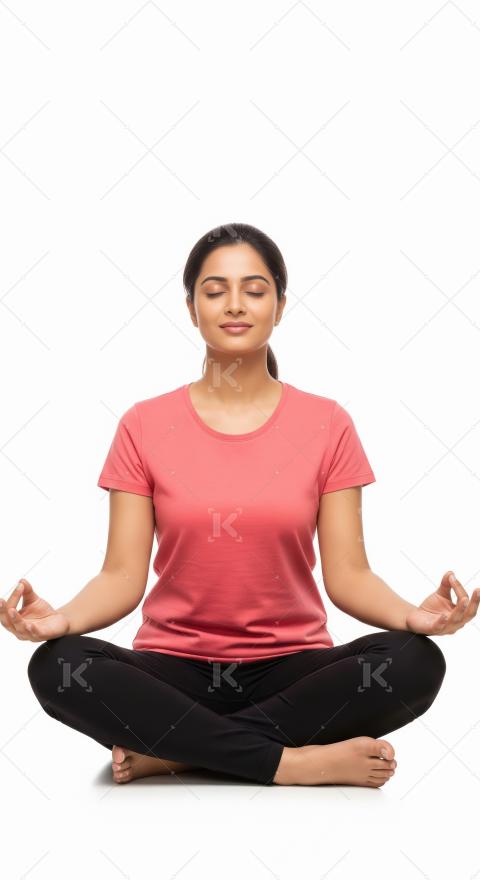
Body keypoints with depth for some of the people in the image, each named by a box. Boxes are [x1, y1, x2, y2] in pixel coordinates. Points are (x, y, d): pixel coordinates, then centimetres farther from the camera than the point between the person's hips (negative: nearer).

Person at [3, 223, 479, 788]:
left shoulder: (326, 424, 2)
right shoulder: (144, 426, 3)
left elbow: (347, 575, -2)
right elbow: (123, 576, -2)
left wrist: (413, 615, -24)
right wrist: (61, 619, -24)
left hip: (290, 668, 1)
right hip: (175, 667, 0)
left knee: (415, 662, -28)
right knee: (58, 667, -29)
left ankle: (170, 749, -21)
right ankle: (293, 761, -23)